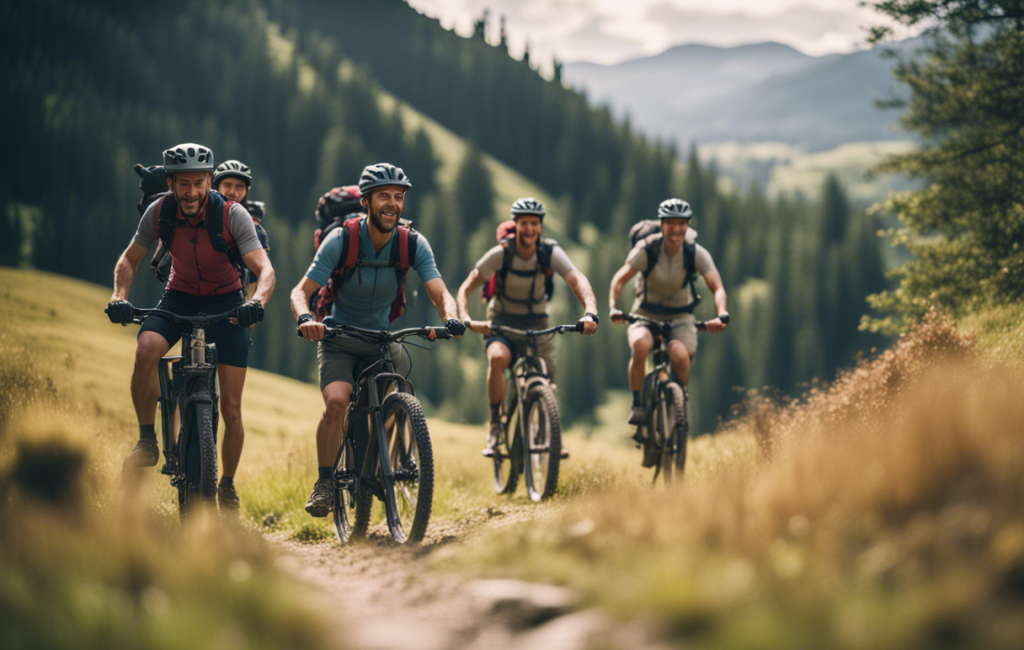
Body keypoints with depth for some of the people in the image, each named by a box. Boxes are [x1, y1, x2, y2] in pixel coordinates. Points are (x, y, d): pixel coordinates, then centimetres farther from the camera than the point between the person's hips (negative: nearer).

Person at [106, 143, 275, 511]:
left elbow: (264, 269, -27)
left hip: (225, 302, -1)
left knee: (231, 409, -5)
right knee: (146, 351, -32)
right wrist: (119, 296, -20)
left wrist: (257, 301, -48)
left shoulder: (232, 215, -22)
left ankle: (227, 485, 16)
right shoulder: (159, 212, -15)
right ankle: (147, 440, -16)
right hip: (179, 297, 1)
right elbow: (129, 259, -1)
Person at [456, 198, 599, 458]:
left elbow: (578, 281, -30)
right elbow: (466, 288, -16)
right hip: (502, 323, -2)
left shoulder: (551, 253, -15)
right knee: (497, 358, -34)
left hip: (537, 325, 2)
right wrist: (465, 319, -36)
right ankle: (495, 425, -18)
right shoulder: (500, 253, -17)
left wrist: (590, 313, -50)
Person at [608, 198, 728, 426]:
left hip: (680, 318, 1)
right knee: (640, 344, -35)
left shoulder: (696, 253, -12)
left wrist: (722, 315, -38)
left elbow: (717, 288, -19)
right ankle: (637, 405, -18)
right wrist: (614, 307, -39)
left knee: (680, 354, -32)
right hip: (646, 314, -1)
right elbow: (620, 279, -20)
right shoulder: (646, 249, -15)